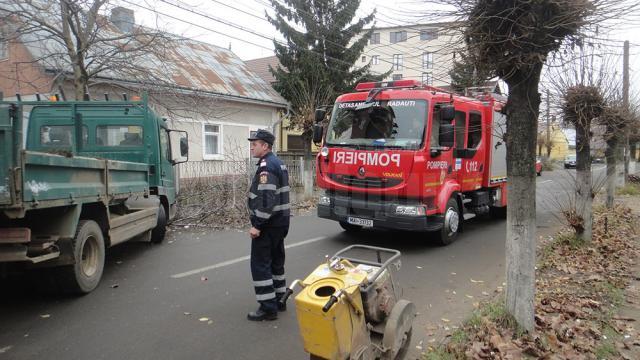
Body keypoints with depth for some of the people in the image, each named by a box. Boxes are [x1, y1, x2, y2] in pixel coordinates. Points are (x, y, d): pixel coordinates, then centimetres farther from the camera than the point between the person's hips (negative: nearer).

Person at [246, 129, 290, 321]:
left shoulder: (266, 166, -18)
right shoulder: (278, 163, 14)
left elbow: (266, 199, -26)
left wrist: (257, 225, -23)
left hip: (268, 224, -10)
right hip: (280, 222, 10)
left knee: (260, 264, -3)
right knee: (276, 261, 17)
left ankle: (268, 307, 1)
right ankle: (279, 300, 26)